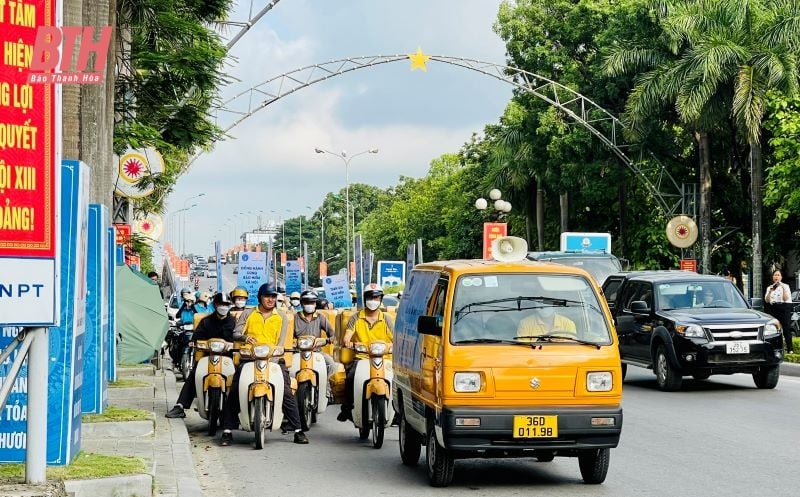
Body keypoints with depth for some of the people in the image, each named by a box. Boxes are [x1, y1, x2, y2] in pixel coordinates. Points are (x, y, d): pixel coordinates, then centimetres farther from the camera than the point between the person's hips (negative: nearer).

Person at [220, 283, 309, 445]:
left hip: (274, 359, 0)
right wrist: (245, 337, -17)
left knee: (287, 392, -13)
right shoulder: (248, 314, 14)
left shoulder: (281, 317, 15)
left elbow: (281, 340, 5)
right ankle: (227, 431, -4)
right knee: (234, 392, -11)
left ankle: (298, 430, -6)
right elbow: (236, 333, 6)